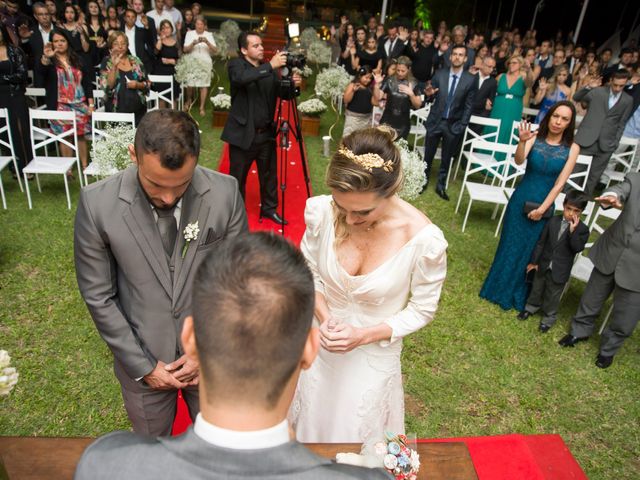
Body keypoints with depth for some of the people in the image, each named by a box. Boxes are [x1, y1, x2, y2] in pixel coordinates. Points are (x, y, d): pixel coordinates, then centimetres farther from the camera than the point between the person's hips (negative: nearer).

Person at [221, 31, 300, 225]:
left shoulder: (269, 68, 7)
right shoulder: (235, 64, -7)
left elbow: (282, 93, 5)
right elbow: (241, 78, -30)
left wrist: (293, 85, -17)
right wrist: (270, 66, -34)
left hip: (266, 133, 5)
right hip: (243, 134, -4)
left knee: (269, 174, 14)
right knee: (238, 177, 6)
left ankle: (269, 208, 32)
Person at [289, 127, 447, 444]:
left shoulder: (424, 239, -28)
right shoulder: (321, 212, -21)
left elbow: (421, 311, -11)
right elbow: (309, 273, -3)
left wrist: (365, 335, -22)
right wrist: (324, 317, -18)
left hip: (374, 357, -2)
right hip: (320, 346, 3)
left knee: (357, 436, 22)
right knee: (311, 426, 27)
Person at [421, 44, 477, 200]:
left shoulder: (470, 79, -4)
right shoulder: (439, 74, -2)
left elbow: (469, 105, -2)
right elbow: (431, 99, 2)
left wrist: (462, 126, -7)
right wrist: (429, 94, -22)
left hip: (454, 125, 0)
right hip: (435, 121, 1)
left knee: (446, 158, 10)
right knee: (428, 155, 9)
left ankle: (441, 186, 24)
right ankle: (423, 181, 26)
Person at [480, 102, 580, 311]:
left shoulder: (572, 148, -7)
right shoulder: (535, 138, -8)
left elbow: (560, 183, -9)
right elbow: (518, 161, -25)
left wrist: (542, 208, -12)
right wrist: (522, 142, -43)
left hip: (544, 204, 0)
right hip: (520, 199, 0)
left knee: (528, 249, 13)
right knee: (510, 244, 11)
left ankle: (516, 295, 33)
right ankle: (499, 287, 31)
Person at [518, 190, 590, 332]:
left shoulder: (582, 229, -12)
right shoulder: (553, 221, -6)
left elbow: (577, 248, -23)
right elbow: (541, 242, 0)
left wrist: (573, 231, -33)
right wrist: (534, 261, 1)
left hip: (560, 270, -3)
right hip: (543, 264, 3)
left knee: (552, 296, 12)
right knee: (537, 288, 22)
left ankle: (548, 317, 30)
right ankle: (531, 307, 44)